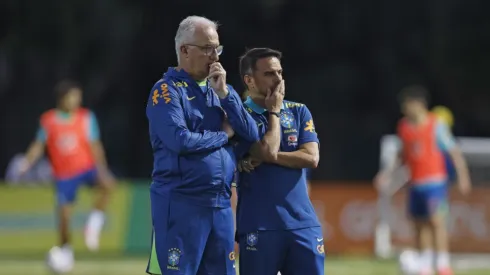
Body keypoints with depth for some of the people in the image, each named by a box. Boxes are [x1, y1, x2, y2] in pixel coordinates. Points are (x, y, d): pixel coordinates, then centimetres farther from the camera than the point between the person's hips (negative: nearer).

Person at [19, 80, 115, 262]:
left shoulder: (86, 117, -6)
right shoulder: (48, 120, -4)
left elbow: (95, 146, -6)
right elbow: (38, 146, 8)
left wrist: (101, 169, -18)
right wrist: (26, 164, -6)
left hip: (87, 166, 0)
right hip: (63, 175, 0)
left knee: (108, 184, -30)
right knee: (64, 215, -1)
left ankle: (94, 223, -12)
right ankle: (65, 249, 26)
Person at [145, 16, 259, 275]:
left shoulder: (220, 90, 16)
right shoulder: (167, 90, -4)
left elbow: (251, 134, 6)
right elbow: (180, 139, -19)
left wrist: (224, 93, -3)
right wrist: (223, 135, -4)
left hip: (220, 204, 7)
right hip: (181, 204, -7)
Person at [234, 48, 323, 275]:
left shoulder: (298, 112, 12)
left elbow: (311, 158, 0)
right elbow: (267, 150, -15)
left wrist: (269, 157, -9)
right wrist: (274, 112, -2)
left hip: (303, 223, 4)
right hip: (259, 225, -4)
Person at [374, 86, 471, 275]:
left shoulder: (436, 126, -7)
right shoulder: (404, 127, 9)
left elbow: (454, 151, -4)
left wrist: (462, 176, -10)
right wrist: (388, 172, 16)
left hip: (435, 181, -6)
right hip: (415, 184, 6)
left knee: (436, 221, -15)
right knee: (420, 224, 7)